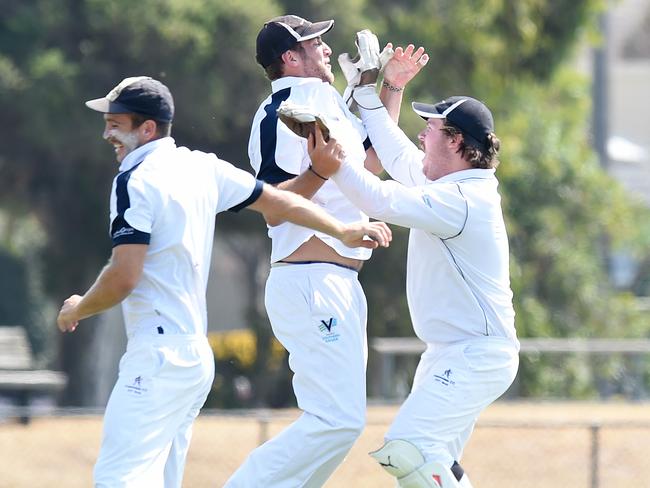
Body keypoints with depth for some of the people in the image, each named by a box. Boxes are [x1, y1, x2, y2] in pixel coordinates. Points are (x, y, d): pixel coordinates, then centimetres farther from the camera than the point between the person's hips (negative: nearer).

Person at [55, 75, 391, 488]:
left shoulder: (135, 180, -11)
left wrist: (77, 310, 1)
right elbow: (276, 202, 20)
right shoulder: (201, 168, 13)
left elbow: (123, 278, -16)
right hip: (198, 356, 10)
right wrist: (342, 230, 27)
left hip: (158, 357, -10)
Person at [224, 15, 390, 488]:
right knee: (338, 419, -18)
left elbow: (373, 160, 29)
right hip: (310, 284, -10)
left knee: (340, 420, 11)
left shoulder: (326, 99, 18)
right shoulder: (281, 112, -11)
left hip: (339, 285, 10)